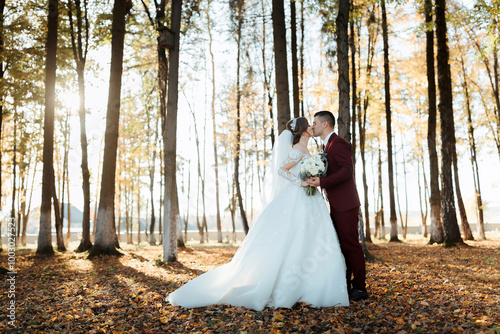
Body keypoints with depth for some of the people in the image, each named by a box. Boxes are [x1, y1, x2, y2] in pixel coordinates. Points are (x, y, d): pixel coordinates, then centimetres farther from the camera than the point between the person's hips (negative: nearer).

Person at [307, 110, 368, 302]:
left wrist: (322, 182, -29)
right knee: (340, 246, 14)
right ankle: (344, 285, 23)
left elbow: (347, 171, -24)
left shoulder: (337, 143, -13)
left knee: (351, 245, -3)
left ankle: (360, 288, 7)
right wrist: (317, 179, 10)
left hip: (345, 205, -10)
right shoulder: (327, 145, 18)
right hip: (336, 205, 10)